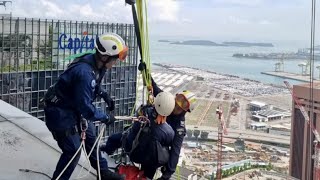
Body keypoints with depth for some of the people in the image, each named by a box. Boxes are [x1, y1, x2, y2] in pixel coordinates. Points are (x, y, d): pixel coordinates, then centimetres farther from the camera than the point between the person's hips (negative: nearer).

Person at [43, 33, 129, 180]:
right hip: (60, 113, -9)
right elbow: (85, 107, -29)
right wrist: (106, 118, -15)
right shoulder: (85, 73, -35)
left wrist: (104, 95, 3)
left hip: (75, 107, 9)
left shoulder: (96, 64, -7)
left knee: (91, 137, 17)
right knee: (73, 150, -5)